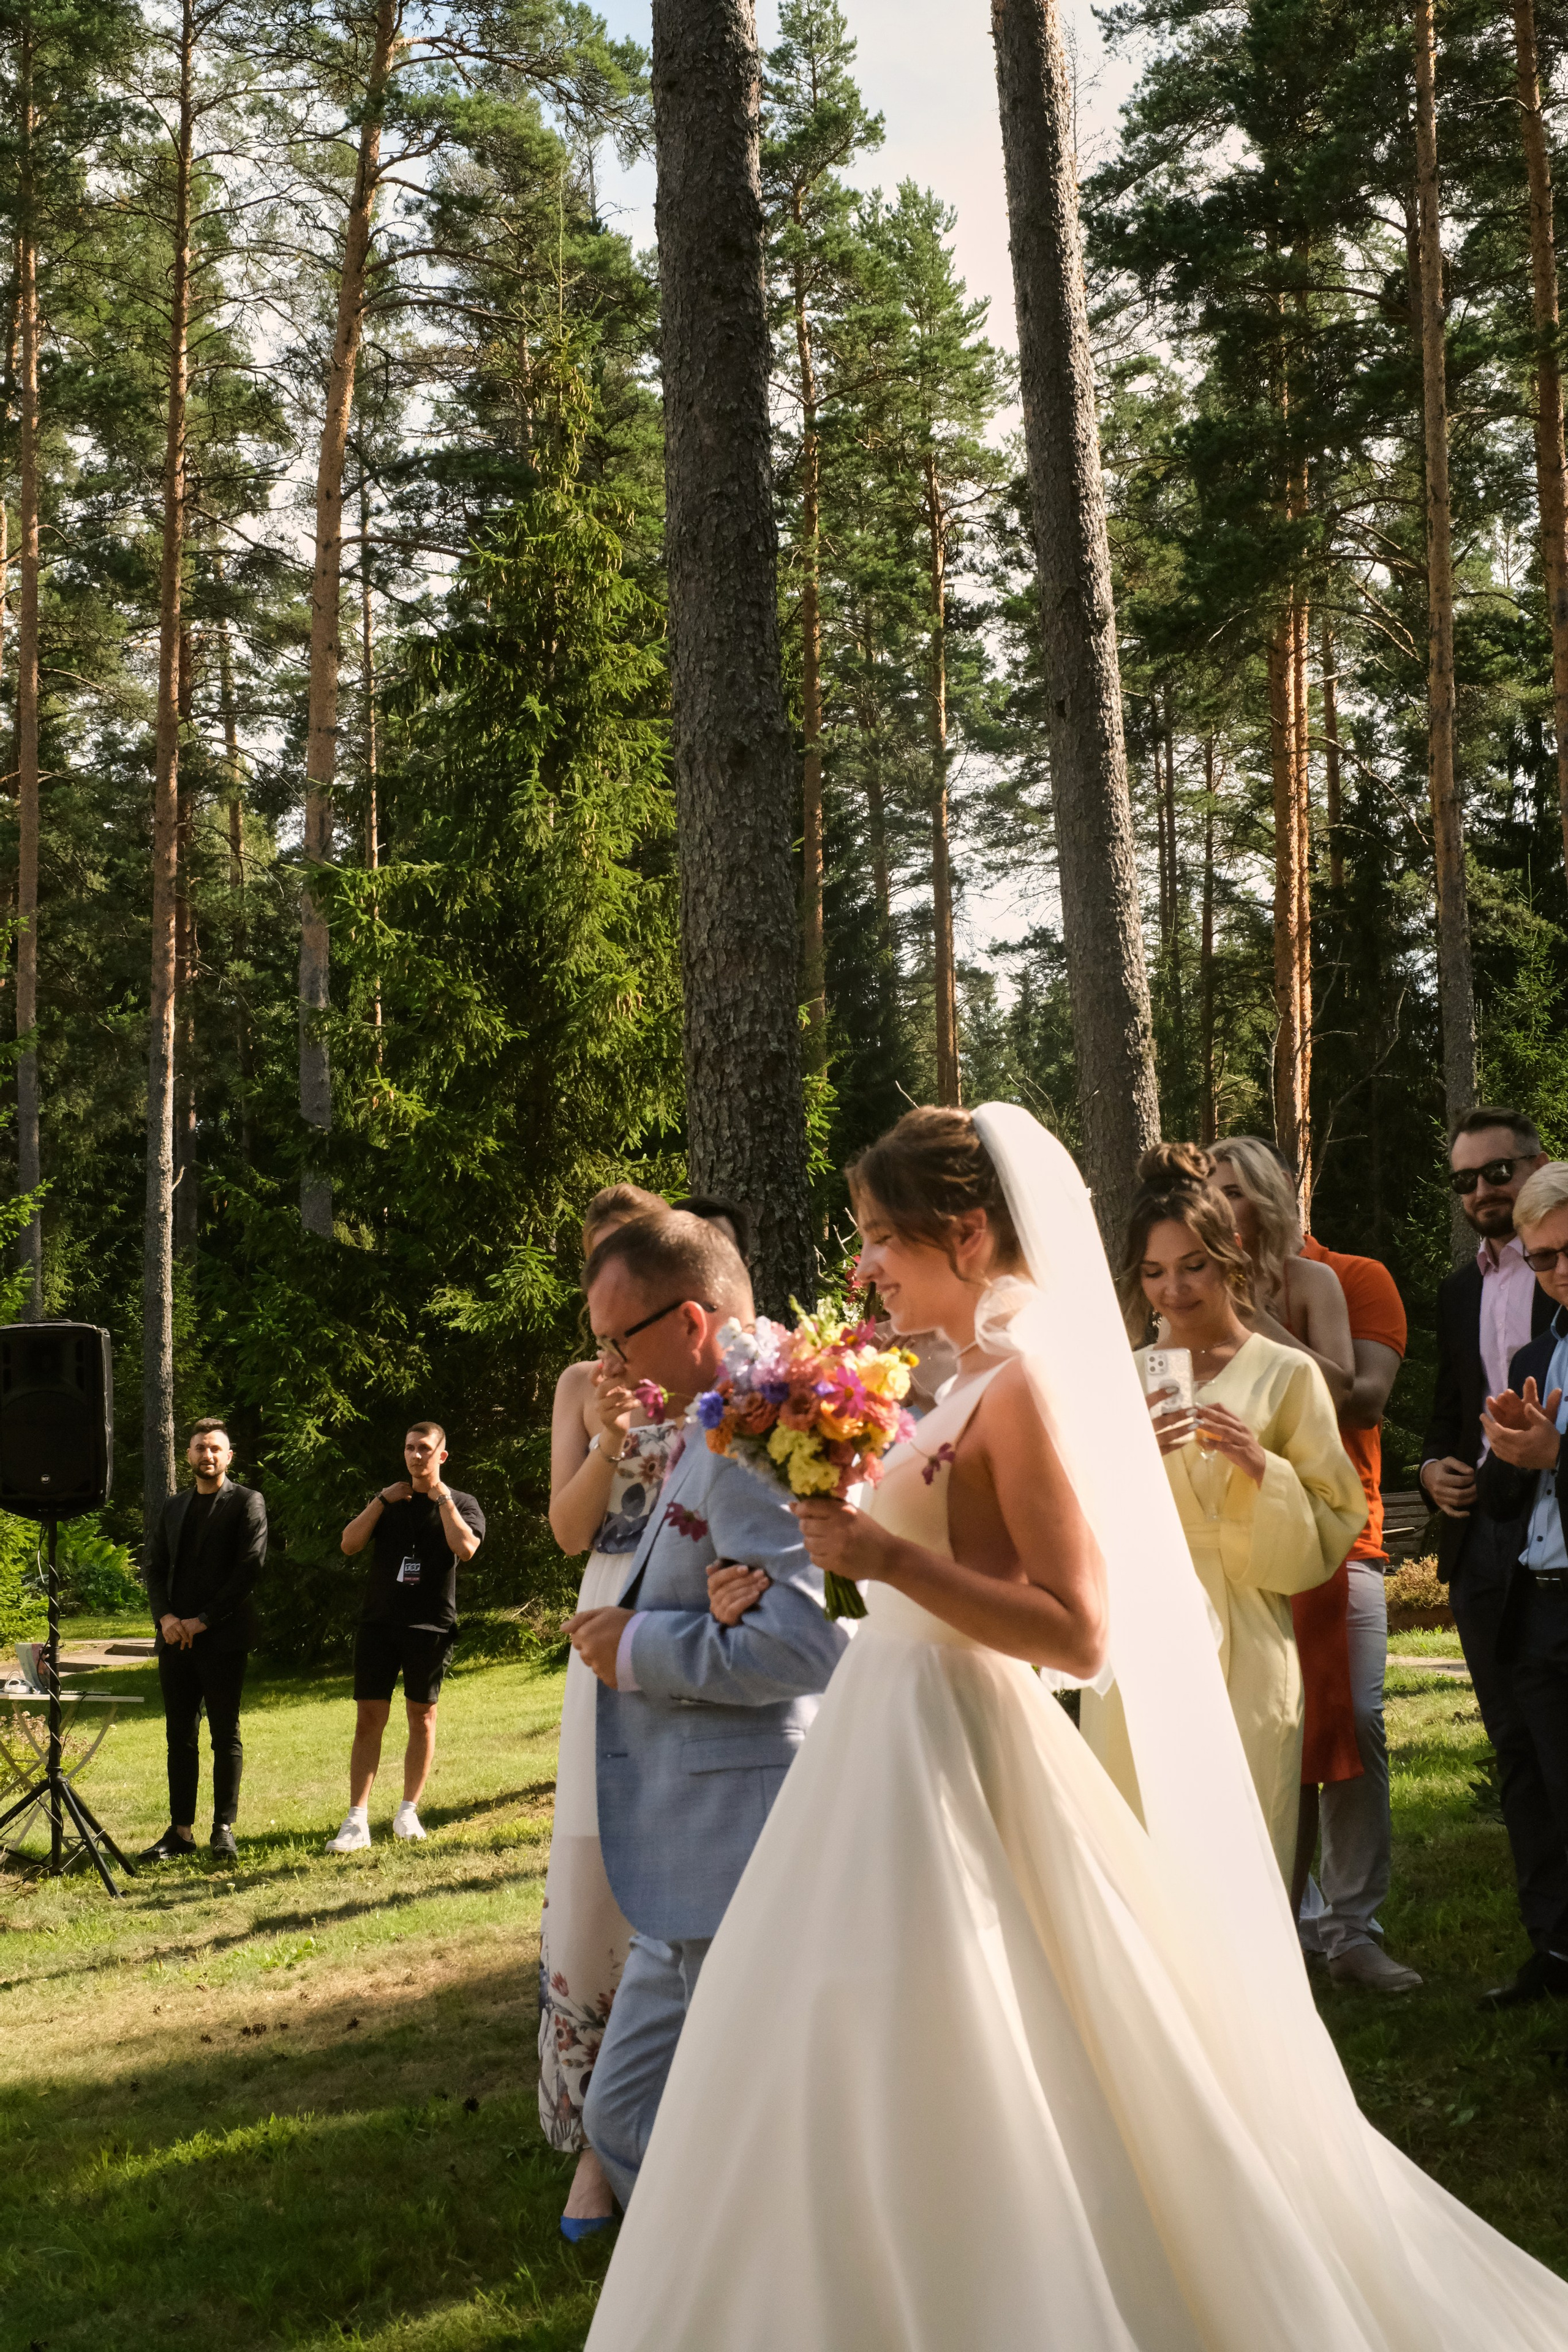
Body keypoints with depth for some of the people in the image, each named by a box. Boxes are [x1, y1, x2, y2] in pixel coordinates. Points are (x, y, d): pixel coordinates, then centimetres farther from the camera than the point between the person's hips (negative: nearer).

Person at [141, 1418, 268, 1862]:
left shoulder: (247, 1504, 0)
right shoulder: (174, 1507, 18)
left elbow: (249, 1568, -9)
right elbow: (155, 1567, 14)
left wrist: (203, 1620, -13)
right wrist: (165, 1617, -5)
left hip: (223, 1639, -5)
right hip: (176, 1638, 5)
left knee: (225, 1735, -1)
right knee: (180, 1736, 6)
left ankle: (224, 1829, 4)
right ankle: (181, 1830, 9)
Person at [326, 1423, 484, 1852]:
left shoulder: (461, 1503, 6)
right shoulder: (387, 1499, 15)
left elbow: (466, 1548, -14)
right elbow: (349, 1545, 3)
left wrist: (440, 1496, -10)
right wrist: (382, 1501, -5)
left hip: (431, 1625, -2)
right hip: (379, 1623, 2)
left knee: (422, 1717, 5)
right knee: (369, 1719, -5)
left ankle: (408, 1812, 17)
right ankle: (357, 1821, -8)